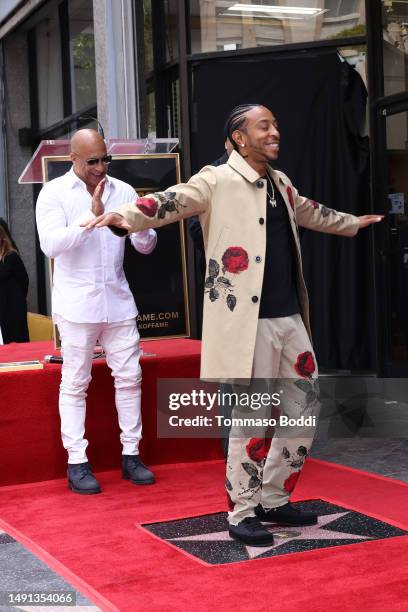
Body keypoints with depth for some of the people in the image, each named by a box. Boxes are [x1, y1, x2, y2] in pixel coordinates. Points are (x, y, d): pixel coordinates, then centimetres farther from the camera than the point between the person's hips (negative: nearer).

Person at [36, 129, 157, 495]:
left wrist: (143, 229, -15)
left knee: (129, 377, 4)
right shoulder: (54, 193, -2)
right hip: (77, 304, -4)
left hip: (118, 300, 4)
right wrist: (91, 218, -24)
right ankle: (77, 463, 7)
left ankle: (131, 454, 14)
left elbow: (146, 247, 7)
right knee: (75, 383, 1)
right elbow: (50, 244, -16)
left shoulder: (123, 191, 8)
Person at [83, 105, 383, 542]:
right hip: (247, 322, -8)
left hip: (290, 317, 8)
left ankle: (272, 499, 29)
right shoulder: (217, 181, -6)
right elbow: (171, 201, -19)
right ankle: (241, 514, 13)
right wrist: (124, 216, -37)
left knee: (304, 408, 13)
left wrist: (352, 223, 50)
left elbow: (310, 212, 35)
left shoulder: (280, 183, 16)